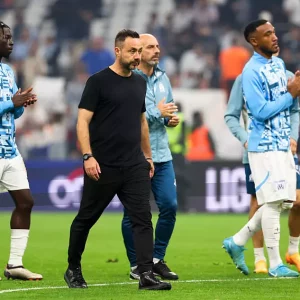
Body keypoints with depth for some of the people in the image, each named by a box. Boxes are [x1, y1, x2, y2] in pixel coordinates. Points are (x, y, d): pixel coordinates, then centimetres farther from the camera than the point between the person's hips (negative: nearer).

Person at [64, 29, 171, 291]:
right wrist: (88, 156, -19)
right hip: (103, 167, -5)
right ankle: (73, 269, 25)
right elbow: (83, 121, -10)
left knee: (143, 218, -7)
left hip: (135, 166, 5)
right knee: (86, 219, 8)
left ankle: (146, 275, -10)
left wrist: (148, 155, 20)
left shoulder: (140, 83, 12)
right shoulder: (98, 81, -7)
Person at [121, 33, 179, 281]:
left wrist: (172, 118, 2)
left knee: (169, 205, 2)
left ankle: (157, 260, 15)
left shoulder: (162, 78, 13)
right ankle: (136, 265, 13)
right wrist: (157, 112, -17)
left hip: (161, 154, 6)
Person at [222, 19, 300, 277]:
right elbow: (261, 111, -19)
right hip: (264, 147, -8)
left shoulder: (279, 64, 12)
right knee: (274, 201, -6)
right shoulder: (251, 71, -14)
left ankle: (237, 242, 20)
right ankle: (275, 264, 1)